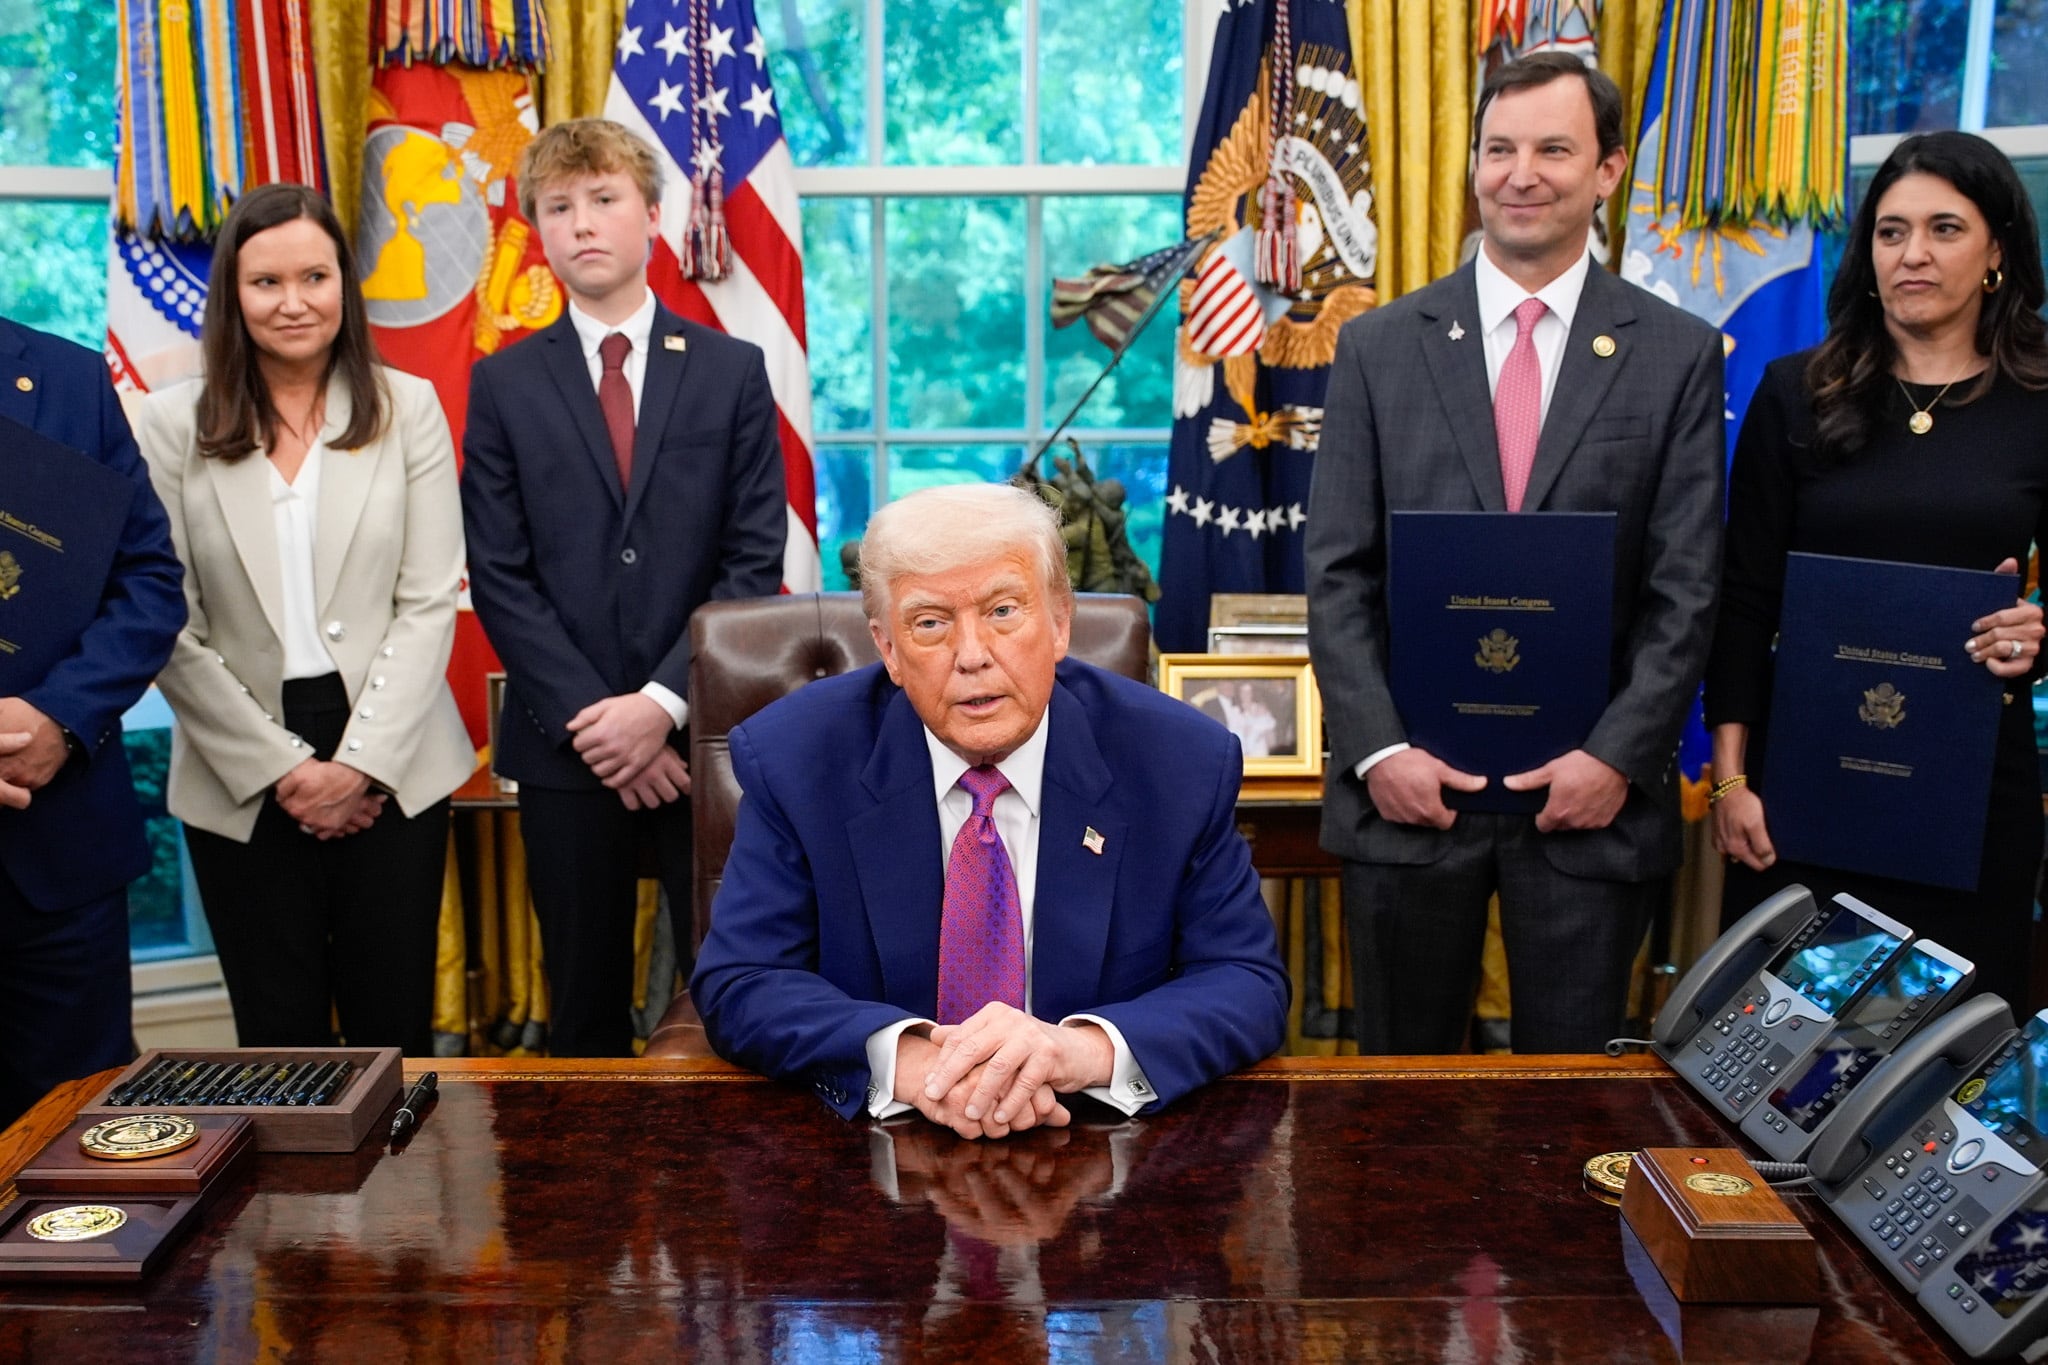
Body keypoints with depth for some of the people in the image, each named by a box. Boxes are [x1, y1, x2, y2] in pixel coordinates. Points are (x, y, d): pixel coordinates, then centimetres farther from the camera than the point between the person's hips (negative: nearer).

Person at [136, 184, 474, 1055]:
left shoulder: (407, 409, 2)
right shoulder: (172, 426, 1)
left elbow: (429, 604, -2)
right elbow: (168, 626, -3)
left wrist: (360, 761, -9)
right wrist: (282, 768, -8)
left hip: (392, 766, 0)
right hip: (241, 781, 0)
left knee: (395, 1026, 6)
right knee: (280, 1037, 9)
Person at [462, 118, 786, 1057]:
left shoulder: (733, 372, 5)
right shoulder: (504, 384, 6)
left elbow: (753, 562, -2)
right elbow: (498, 576, 0)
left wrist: (663, 702, -12)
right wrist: (591, 718, -9)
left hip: (706, 735, -1)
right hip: (567, 744, 1)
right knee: (586, 1009, 10)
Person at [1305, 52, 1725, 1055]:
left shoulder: (1678, 354, 3)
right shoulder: (1378, 348, 4)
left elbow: (1686, 588, -1)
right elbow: (1337, 575, 1)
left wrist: (1619, 756, -10)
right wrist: (1377, 750, -9)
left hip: (1592, 790, 0)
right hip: (1409, 784, 1)